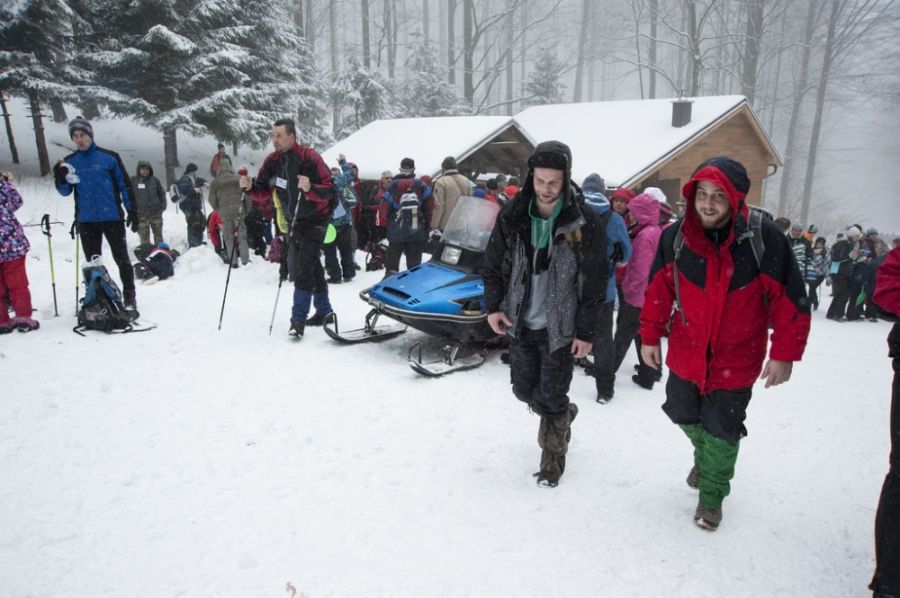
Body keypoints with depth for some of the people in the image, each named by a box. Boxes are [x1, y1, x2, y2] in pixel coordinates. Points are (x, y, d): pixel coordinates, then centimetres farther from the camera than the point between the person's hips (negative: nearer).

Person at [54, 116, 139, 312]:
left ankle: (129, 298, 8)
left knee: (122, 259, 1)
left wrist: (132, 211, -4)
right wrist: (61, 179, -14)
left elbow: (125, 185, 1)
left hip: (112, 217, -3)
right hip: (86, 221, 3)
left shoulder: (109, 157, -2)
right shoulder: (69, 162, 7)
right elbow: (65, 192, 7)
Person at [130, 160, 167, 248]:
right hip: (141, 214, -2)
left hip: (156, 212, 2)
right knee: (144, 236, -2)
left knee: (158, 234, 14)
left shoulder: (154, 180, 3)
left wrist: (162, 206, 4)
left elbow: (162, 193, 11)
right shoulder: (133, 181, -2)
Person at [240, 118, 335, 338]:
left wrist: (310, 188, -39)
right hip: (291, 222, 7)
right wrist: (250, 186, -10)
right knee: (311, 267, 16)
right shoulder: (273, 160, 2)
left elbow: (328, 191, -21)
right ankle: (324, 310, 29)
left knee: (303, 268, -14)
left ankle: (298, 319, -10)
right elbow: (264, 188, 10)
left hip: (313, 221, -7)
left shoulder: (309, 157, -17)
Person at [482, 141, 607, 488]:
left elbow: (595, 281, -9)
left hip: (560, 326, -4)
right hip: (520, 322, 4)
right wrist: (493, 307, -4)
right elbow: (493, 264, 6)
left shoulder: (585, 222, -13)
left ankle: (553, 456, 28)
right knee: (524, 388, 14)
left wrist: (586, 332, -10)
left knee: (552, 396, 3)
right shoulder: (513, 215, -4)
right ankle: (563, 415, 45)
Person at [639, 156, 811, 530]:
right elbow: (659, 291, 0)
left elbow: (790, 300, -13)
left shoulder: (764, 240, -21)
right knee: (684, 415, 21)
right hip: (686, 354, 3)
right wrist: (650, 336, 4)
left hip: (735, 361, -3)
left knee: (721, 431, 9)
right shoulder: (675, 238, -12)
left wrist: (784, 353, -11)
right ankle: (704, 456, 54)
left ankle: (712, 495, 34)